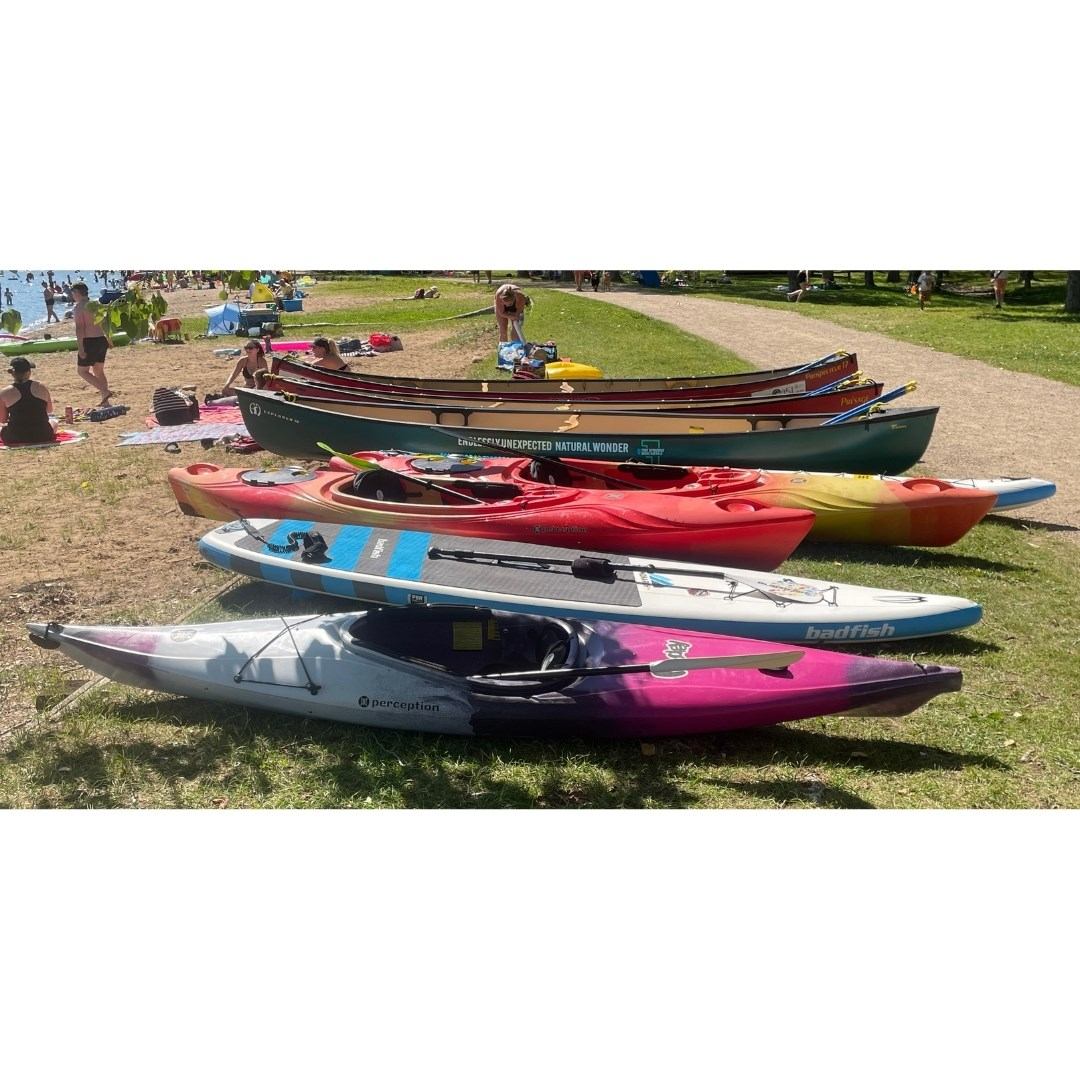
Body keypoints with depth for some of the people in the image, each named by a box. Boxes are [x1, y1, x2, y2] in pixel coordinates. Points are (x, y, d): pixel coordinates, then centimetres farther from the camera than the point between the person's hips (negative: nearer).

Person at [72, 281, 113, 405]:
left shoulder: (79, 307, -11)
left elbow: (79, 328, -18)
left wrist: (80, 347, -20)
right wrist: (108, 339, 30)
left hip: (89, 341, -7)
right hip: (101, 340, 8)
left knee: (83, 371, 3)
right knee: (99, 371, 16)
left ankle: (105, 391, -13)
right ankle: (105, 401, 16)